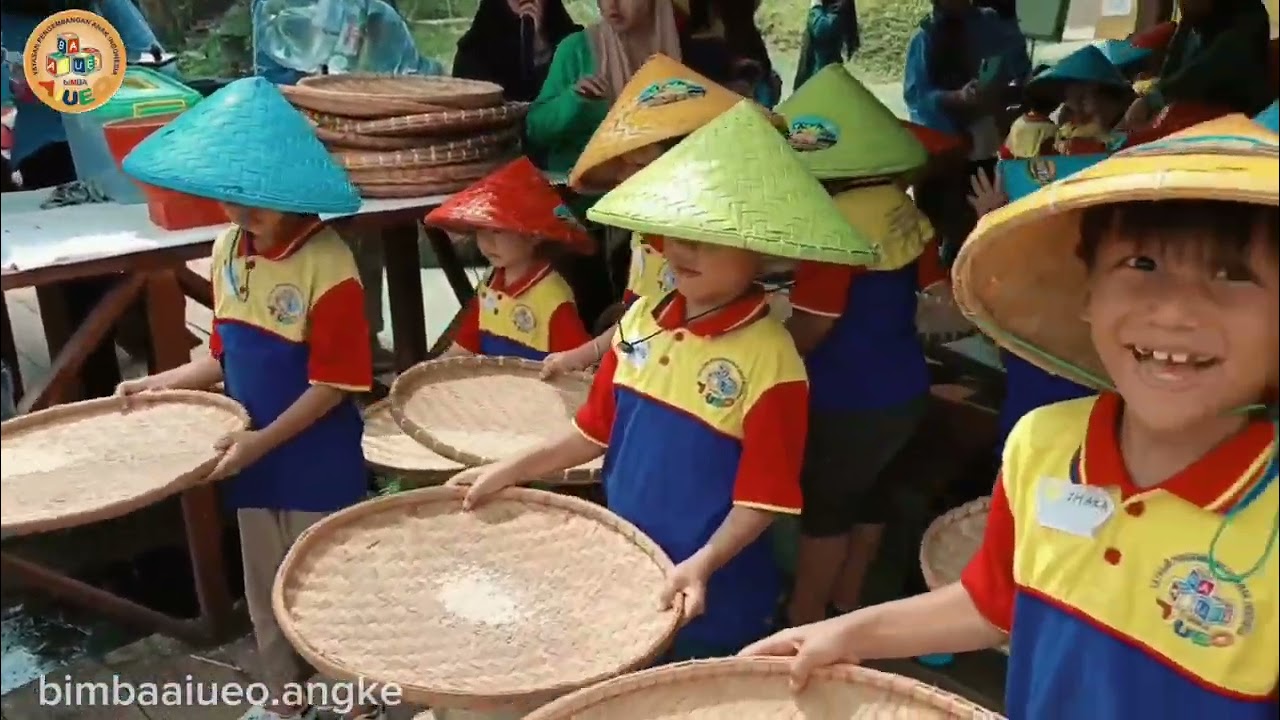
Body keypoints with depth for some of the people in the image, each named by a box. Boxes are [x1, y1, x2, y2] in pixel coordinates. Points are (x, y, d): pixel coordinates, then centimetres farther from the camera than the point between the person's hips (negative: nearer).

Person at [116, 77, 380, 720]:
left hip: (320, 467, -7)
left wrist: (264, 438, -20)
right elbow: (229, 356, 11)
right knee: (265, 594, 20)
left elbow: (335, 382, -19)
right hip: (255, 460, 7)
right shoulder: (227, 250, 2)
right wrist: (163, 383, 1)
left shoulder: (328, 264, -21)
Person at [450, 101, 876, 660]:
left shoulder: (770, 358, -20)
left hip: (711, 595, -6)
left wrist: (701, 565, -30)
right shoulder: (642, 318, -2)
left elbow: (763, 498, -18)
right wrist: (510, 470, 1)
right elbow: (597, 432, 8)